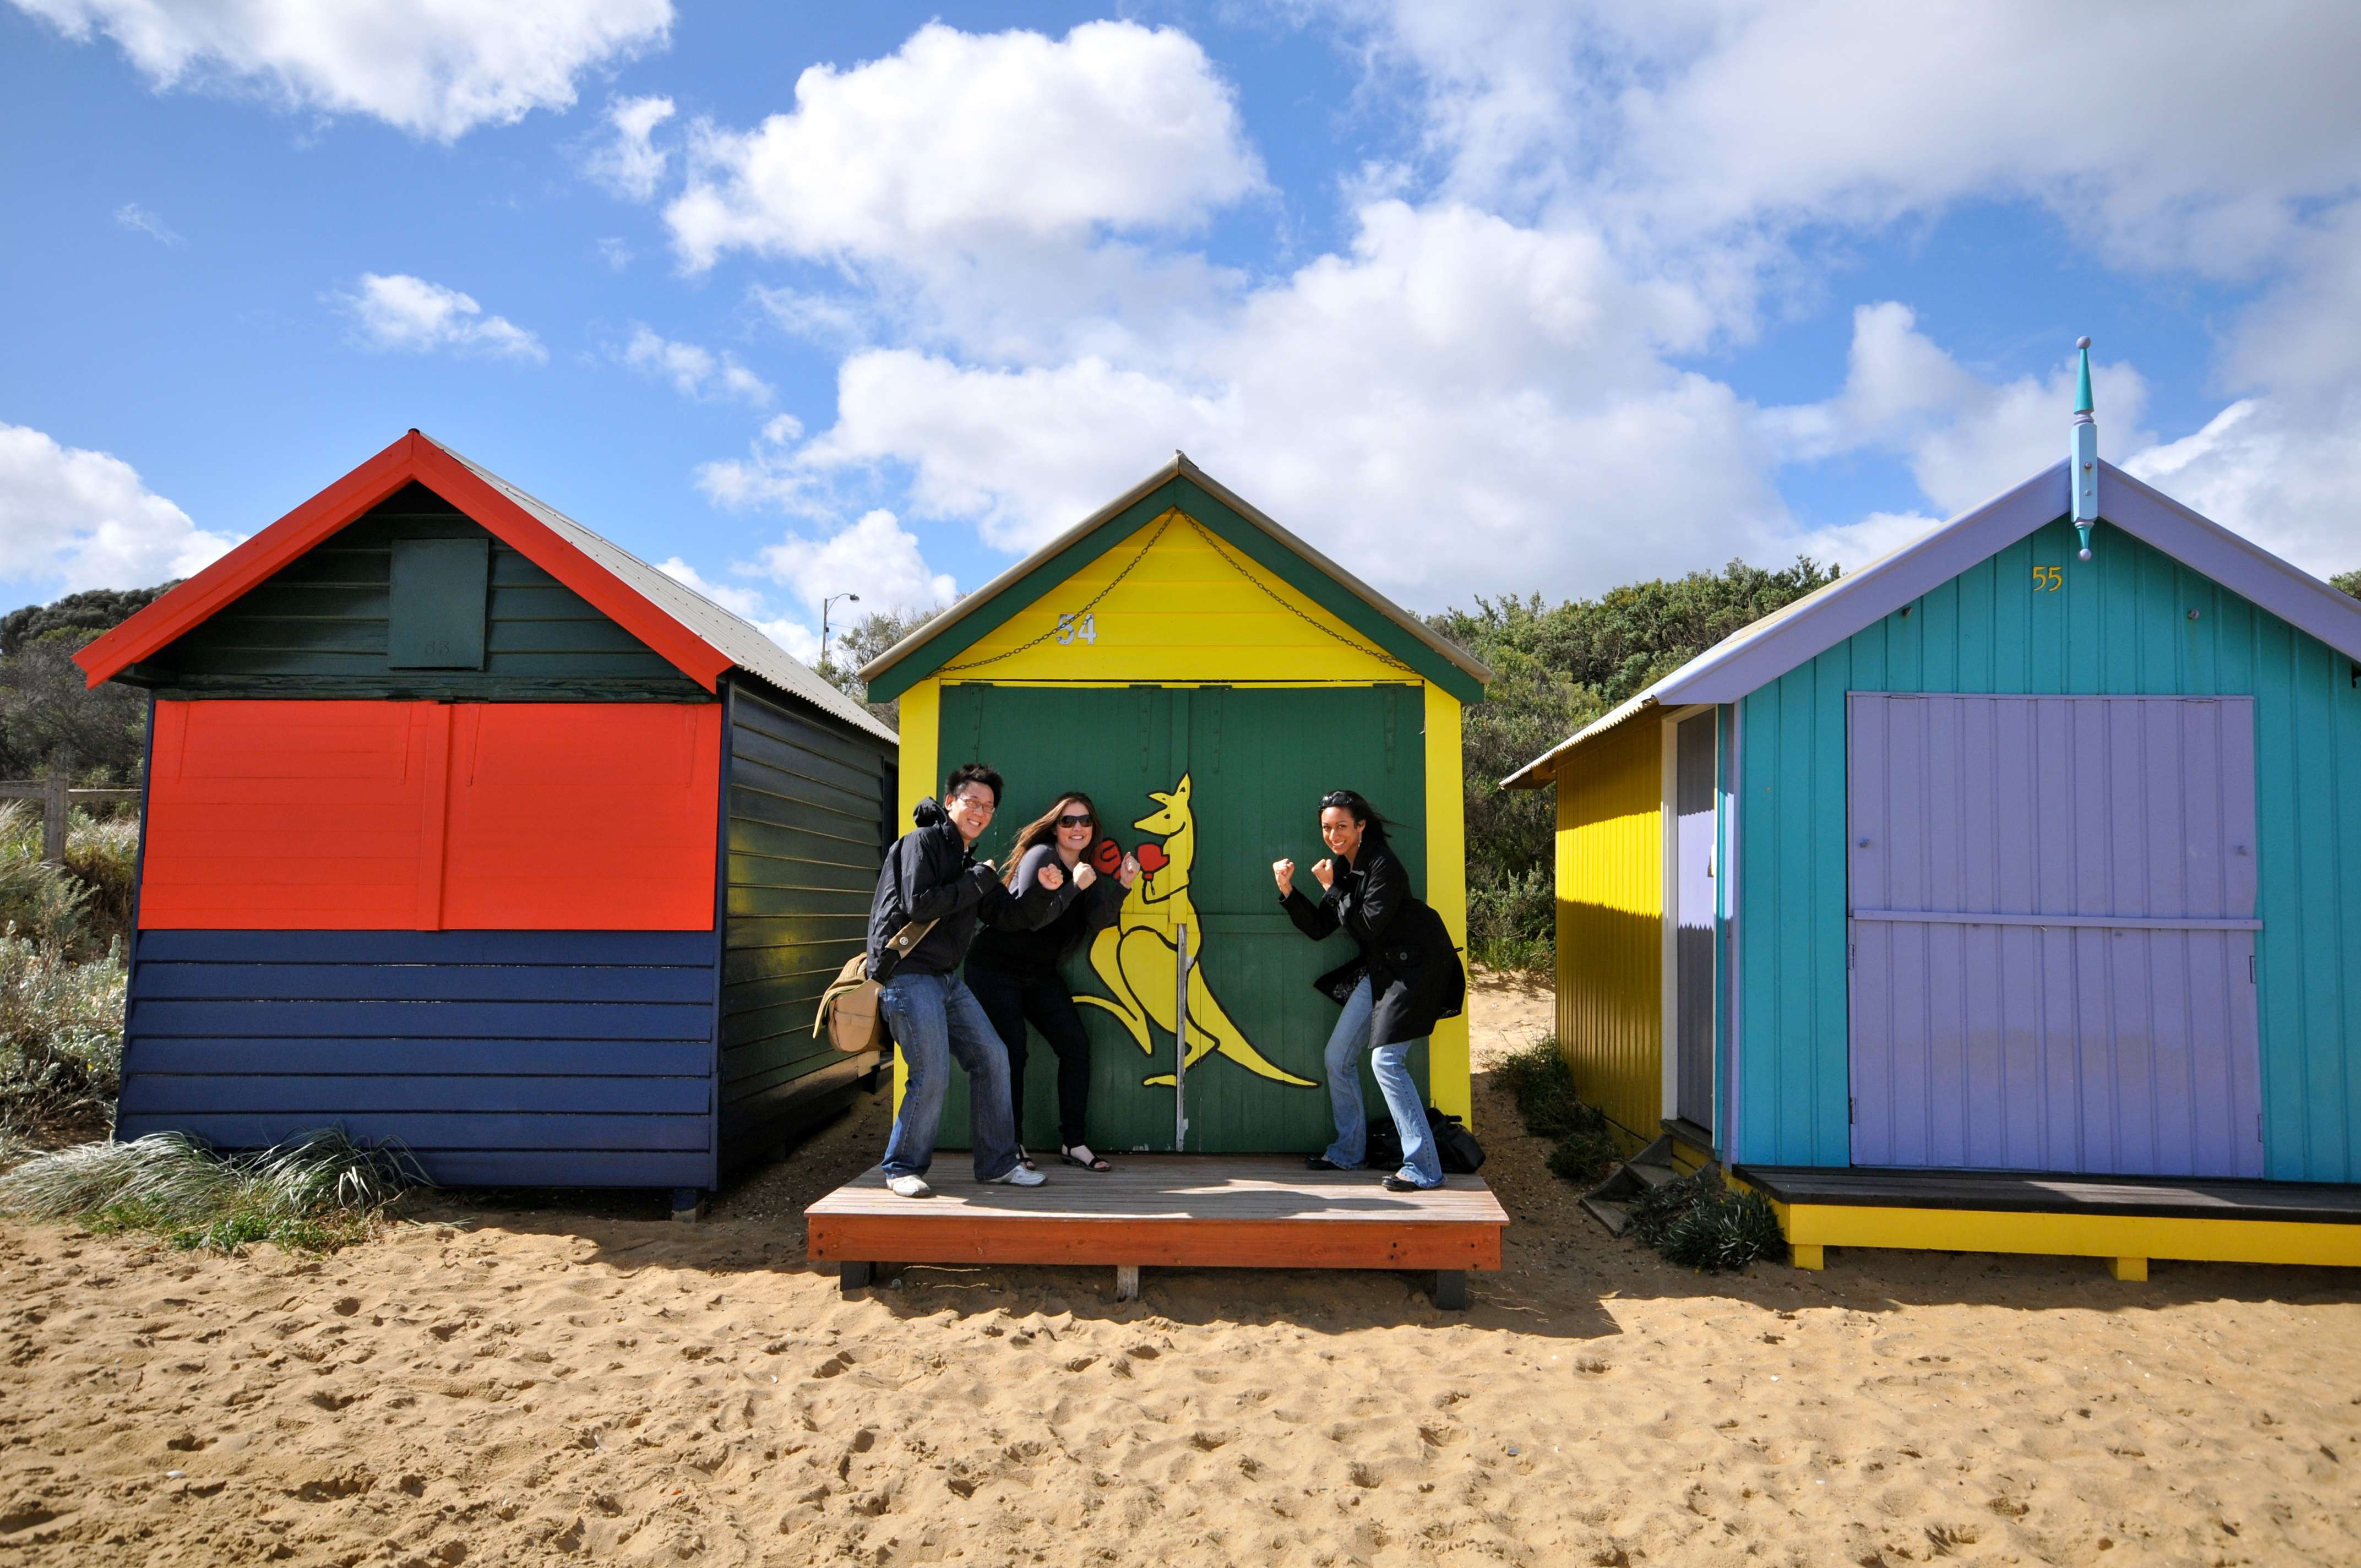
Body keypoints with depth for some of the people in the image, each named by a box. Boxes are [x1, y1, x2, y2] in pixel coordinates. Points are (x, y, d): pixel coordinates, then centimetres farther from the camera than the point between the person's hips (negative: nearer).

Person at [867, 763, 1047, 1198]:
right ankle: (903, 1168, 7)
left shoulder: (969, 861, 18)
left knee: (992, 1058, 5)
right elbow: (917, 904, -20)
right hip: (909, 974, -9)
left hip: (946, 978, 9)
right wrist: (977, 881, -13)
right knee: (932, 1075, -11)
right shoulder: (923, 841, -8)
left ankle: (997, 1163, 15)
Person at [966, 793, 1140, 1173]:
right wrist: (1073, 887, -26)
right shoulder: (1040, 856, -14)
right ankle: (1012, 1145, 6)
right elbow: (1033, 916, -23)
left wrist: (1122, 886, -16)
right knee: (1012, 1054, -9)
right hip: (996, 969, -7)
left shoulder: (1087, 870, 7)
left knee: (1076, 1047, -1)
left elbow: (1097, 923, -6)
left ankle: (1073, 1144, 7)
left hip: (1040, 974, 7)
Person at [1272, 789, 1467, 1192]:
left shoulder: (1383, 865, -19)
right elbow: (1319, 929, 7)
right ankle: (1347, 1152, 24)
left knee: (1386, 1060, -17)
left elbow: (1368, 925, -23)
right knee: (1338, 1056, 9)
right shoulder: (1341, 866, 8)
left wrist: (1332, 888, -17)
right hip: (1379, 968, 9)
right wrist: (1288, 891, -4)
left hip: (1414, 967, -9)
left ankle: (1424, 1169, -11)